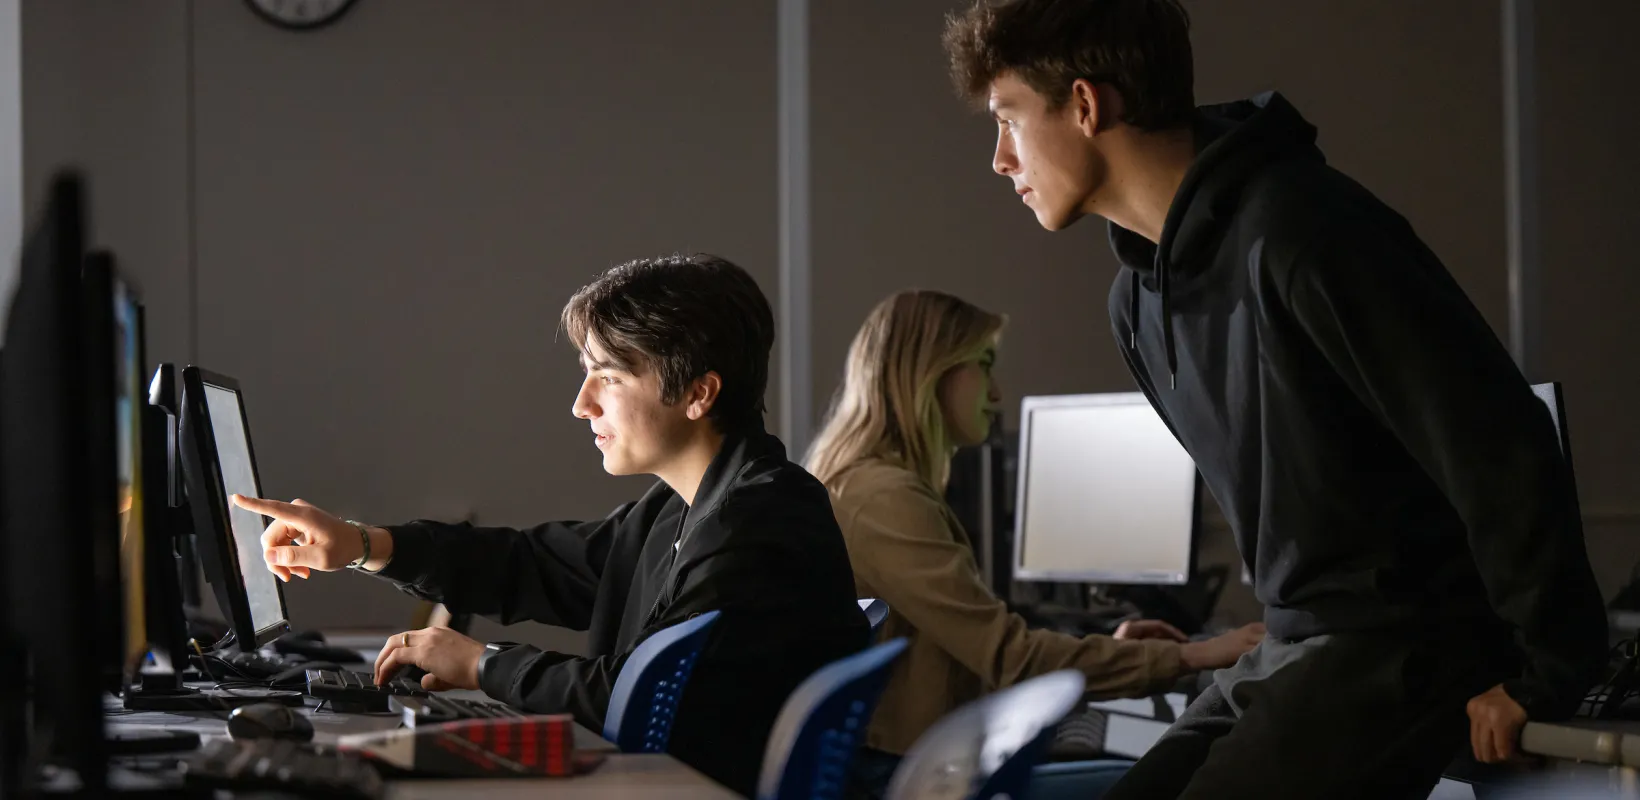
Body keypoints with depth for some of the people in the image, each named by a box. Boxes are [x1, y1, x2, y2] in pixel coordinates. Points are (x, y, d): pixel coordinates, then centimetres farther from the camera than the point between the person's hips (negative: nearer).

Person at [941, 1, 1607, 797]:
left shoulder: (1302, 233, -21)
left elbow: (1502, 443, -21)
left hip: (1402, 653, -9)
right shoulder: (1137, 299, 10)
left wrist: (1542, 676, -15)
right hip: (1288, 655, 9)